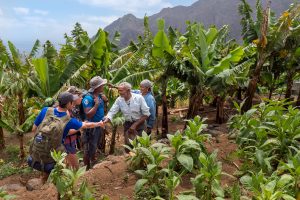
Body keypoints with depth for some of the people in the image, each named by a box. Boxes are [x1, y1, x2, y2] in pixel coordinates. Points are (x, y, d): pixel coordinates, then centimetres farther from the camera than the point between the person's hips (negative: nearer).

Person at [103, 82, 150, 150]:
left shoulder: (139, 98, -17)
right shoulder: (119, 100, -7)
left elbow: (146, 114, -14)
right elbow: (112, 112, -9)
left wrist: (135, 124, -16)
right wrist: (105, 120, -30)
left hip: (139, 124, -3)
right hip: (127, 124, 3)